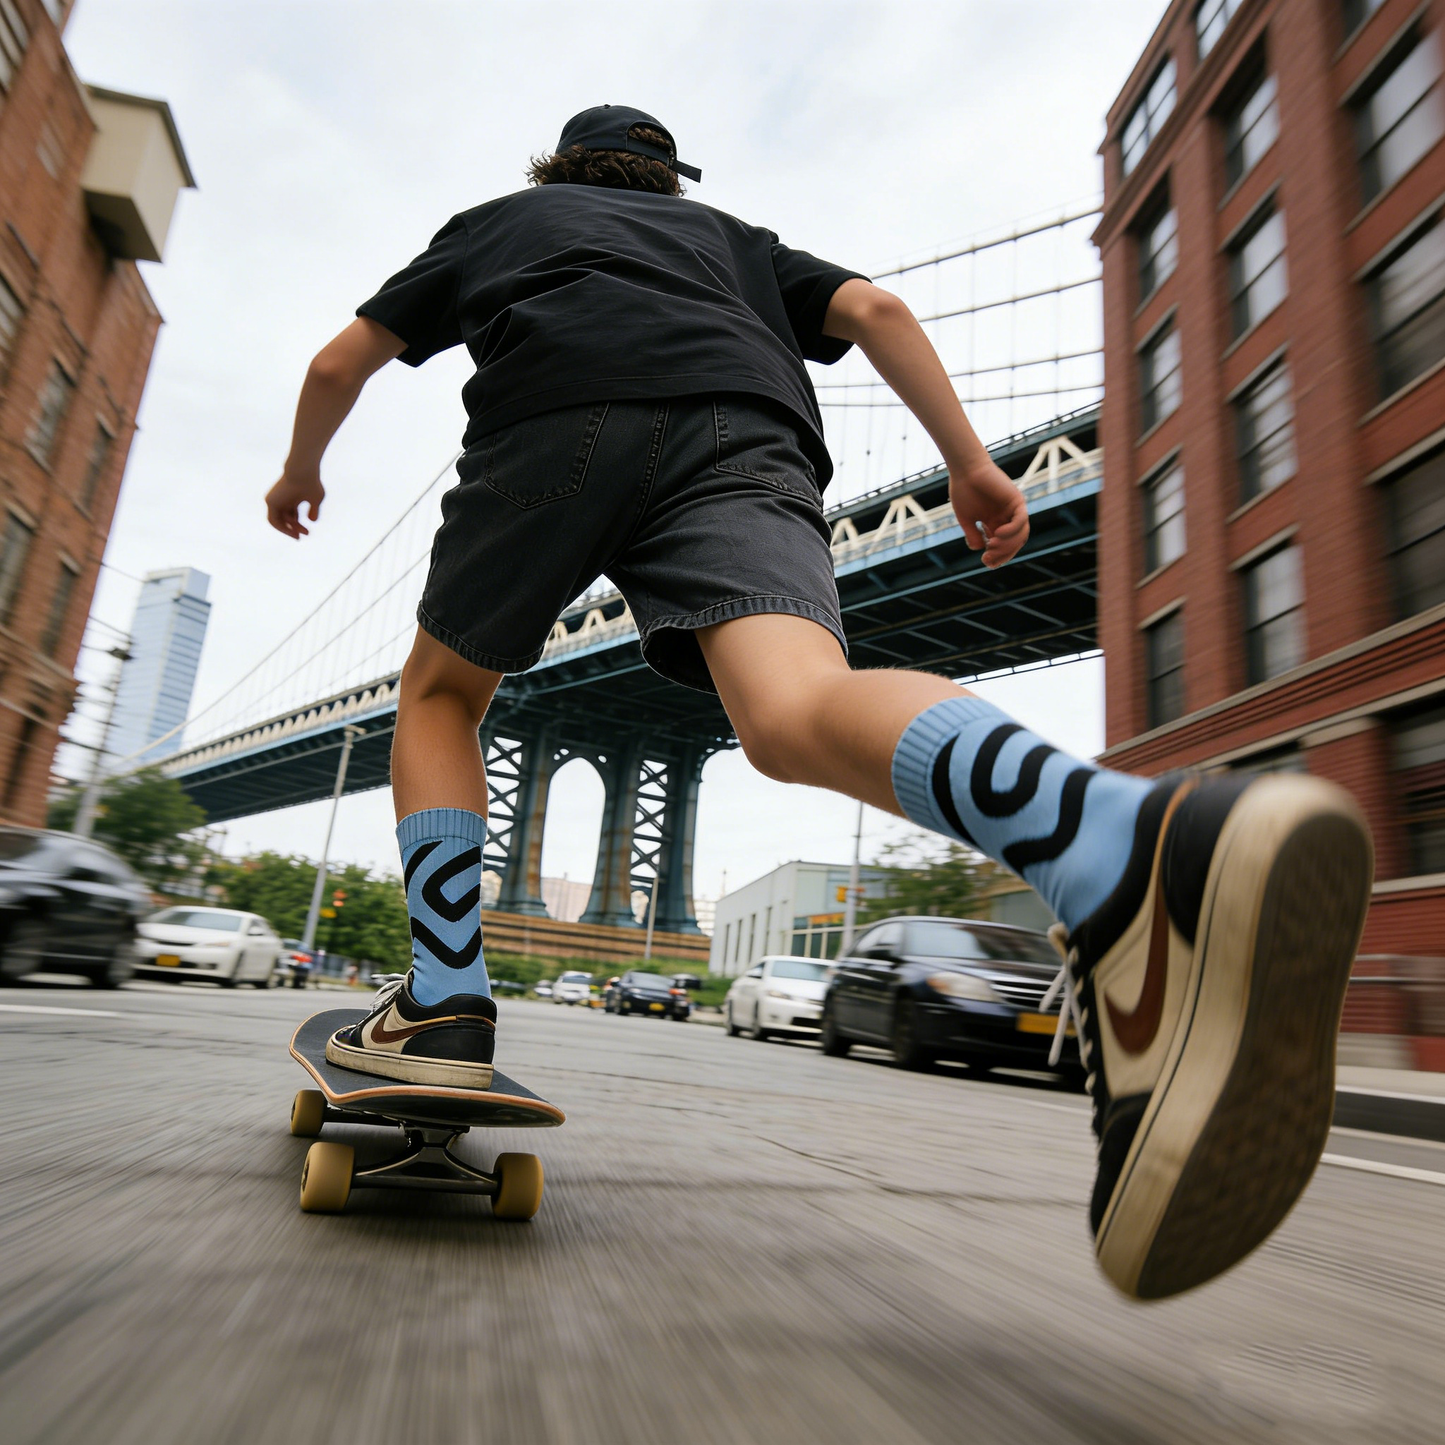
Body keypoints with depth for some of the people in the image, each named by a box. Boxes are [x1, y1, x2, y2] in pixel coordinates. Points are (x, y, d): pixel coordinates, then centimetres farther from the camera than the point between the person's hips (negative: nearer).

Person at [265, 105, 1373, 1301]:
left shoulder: (496, 221, 39)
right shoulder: (733, 238, 41)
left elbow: (339, 364, 38)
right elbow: (873, 310, 23)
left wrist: (303, 467, 56)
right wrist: (969, 461, 18)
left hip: (557, 418, 0)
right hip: (745, 432, 1)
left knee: (442, 694, 19)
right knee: (799, 711, -25)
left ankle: (449, 1008, 3)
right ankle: (1155, 849, -54)